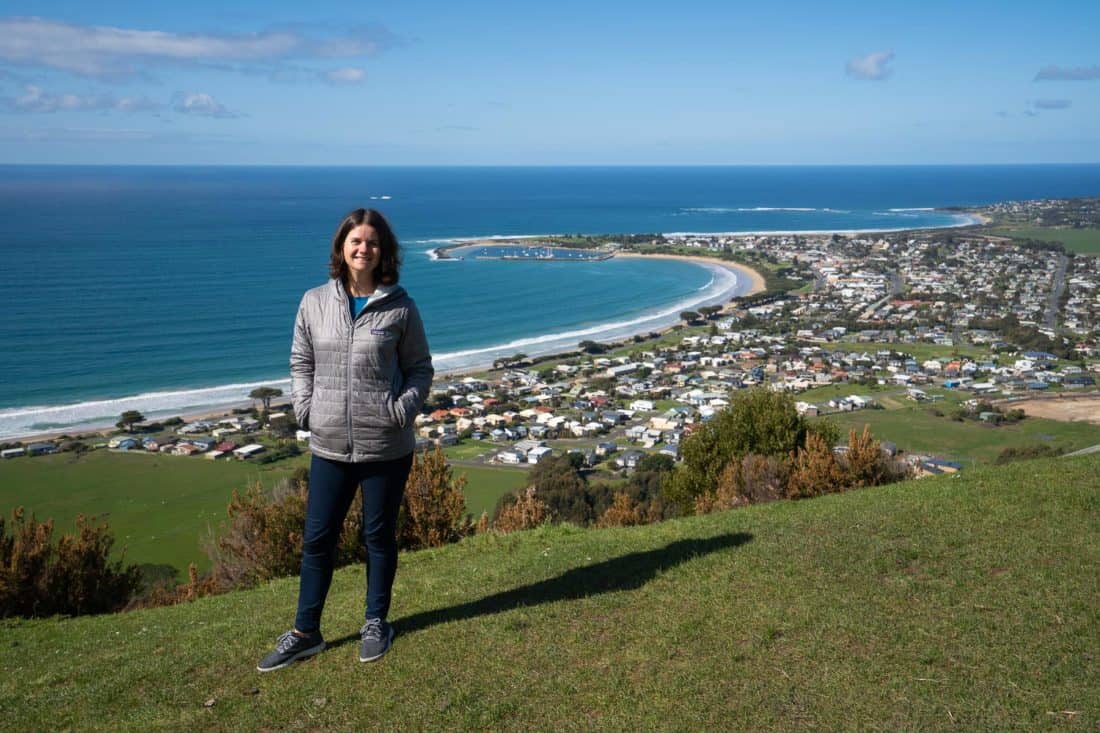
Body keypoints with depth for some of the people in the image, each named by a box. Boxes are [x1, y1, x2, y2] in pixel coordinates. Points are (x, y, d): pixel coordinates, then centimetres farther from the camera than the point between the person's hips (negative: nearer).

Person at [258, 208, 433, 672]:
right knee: (317, 538, 10)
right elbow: (301, 363, 11)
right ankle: (305, 633, 24)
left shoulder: (399, 307, -4)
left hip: (386, 447, -2)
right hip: (329, 445, 2)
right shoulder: (315, 303, 2)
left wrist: (402, 409, -11)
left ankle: (376, 624, 31)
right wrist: (305, 409, -3)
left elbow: (420, 369, 3)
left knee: (379, 536, 13)